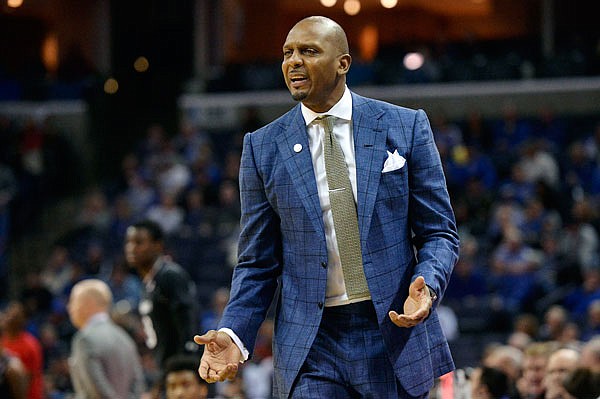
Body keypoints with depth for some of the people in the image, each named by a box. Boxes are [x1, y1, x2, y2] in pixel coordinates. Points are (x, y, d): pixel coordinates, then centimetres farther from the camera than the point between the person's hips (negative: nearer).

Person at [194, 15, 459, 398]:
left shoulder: (406, 127, 2)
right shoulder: (264, 147, 4)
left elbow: (439, 233, 4)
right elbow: (258, 262, 7)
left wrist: (426, 287, -18)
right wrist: (234, 333, -10)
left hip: (395, 329, 0)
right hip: (310, 345, 0)